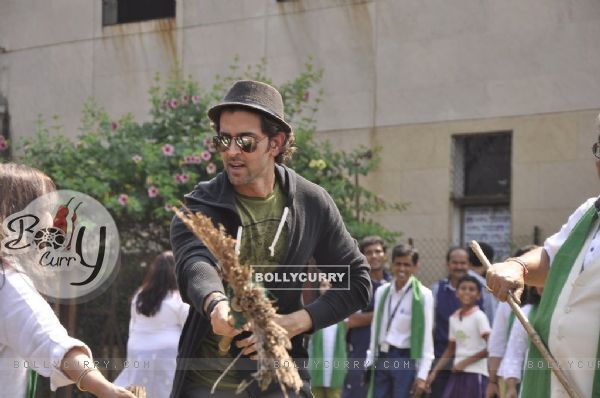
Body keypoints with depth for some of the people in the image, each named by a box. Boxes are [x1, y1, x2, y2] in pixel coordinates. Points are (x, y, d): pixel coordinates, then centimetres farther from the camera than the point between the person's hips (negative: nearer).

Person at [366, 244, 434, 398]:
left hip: (406, 360, -5)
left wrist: (422, 375, -12)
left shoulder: (423, 295, -9)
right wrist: (370, 361, 11)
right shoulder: (382, 292, 7)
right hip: (382, 359, 5)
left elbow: (426, 336, -9)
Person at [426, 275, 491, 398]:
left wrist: (465, 362, -12)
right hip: (457, 374, 7)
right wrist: (435, 372, 10)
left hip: (475, 374, -6)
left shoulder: (479, 316, -8)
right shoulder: (454, 318, 11)